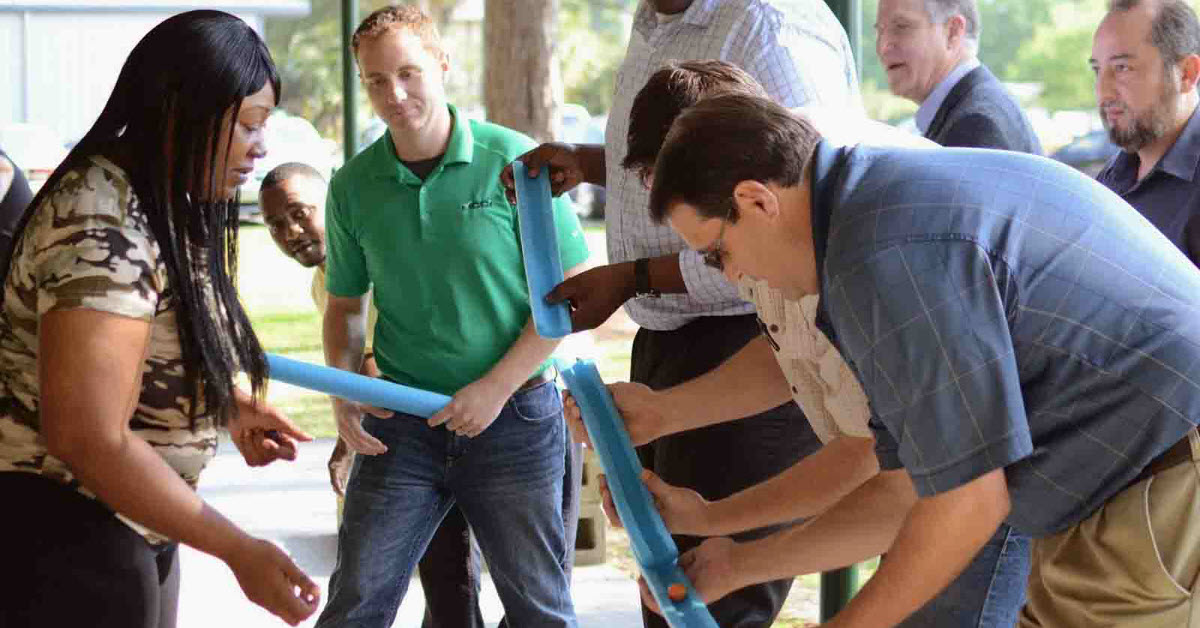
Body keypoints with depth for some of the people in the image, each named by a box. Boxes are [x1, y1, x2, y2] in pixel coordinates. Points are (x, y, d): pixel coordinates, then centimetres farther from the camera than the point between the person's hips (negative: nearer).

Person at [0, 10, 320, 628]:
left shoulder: (158, 204, 10)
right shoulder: (102, 228, -24)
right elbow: (88, 439, -28)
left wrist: (227, 407, 8)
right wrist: (239, 551, -24)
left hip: (127, 526, 10)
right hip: (59, 531, -10)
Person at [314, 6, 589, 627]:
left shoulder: (513, 161, -8)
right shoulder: (353, 186, 2)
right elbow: (344, 304, 14)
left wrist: (495, 388, -13)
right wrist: (344, 393, -4)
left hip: (513, 415, -2)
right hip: (402, 423, 2)